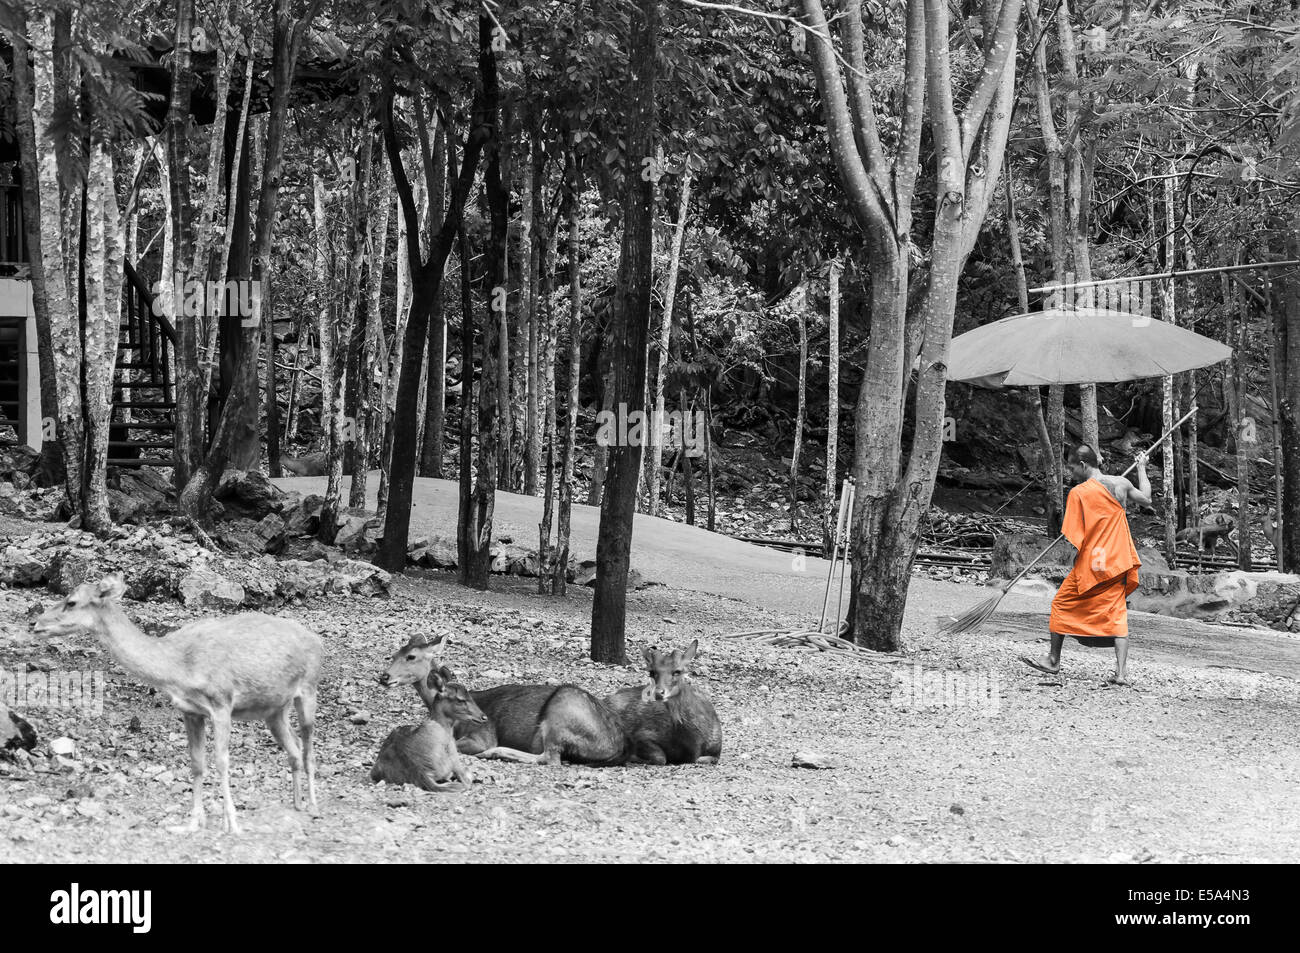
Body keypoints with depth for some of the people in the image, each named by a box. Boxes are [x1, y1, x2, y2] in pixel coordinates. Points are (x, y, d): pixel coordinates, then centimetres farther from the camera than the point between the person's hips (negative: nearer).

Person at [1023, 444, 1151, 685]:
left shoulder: (1079, 492, -11)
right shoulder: (1121, 484, 2)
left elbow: (1074, 537, -12)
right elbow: (1146, 500, 21)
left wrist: (1075, 561, 4)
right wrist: (1142, 468, 31)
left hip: (1089, 563, -4)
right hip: (1117, 562, 4)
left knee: (1062, 605, 14)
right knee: (1117, 614, 4)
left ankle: (1054, 660, 23)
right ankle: (1121, 672, -8)